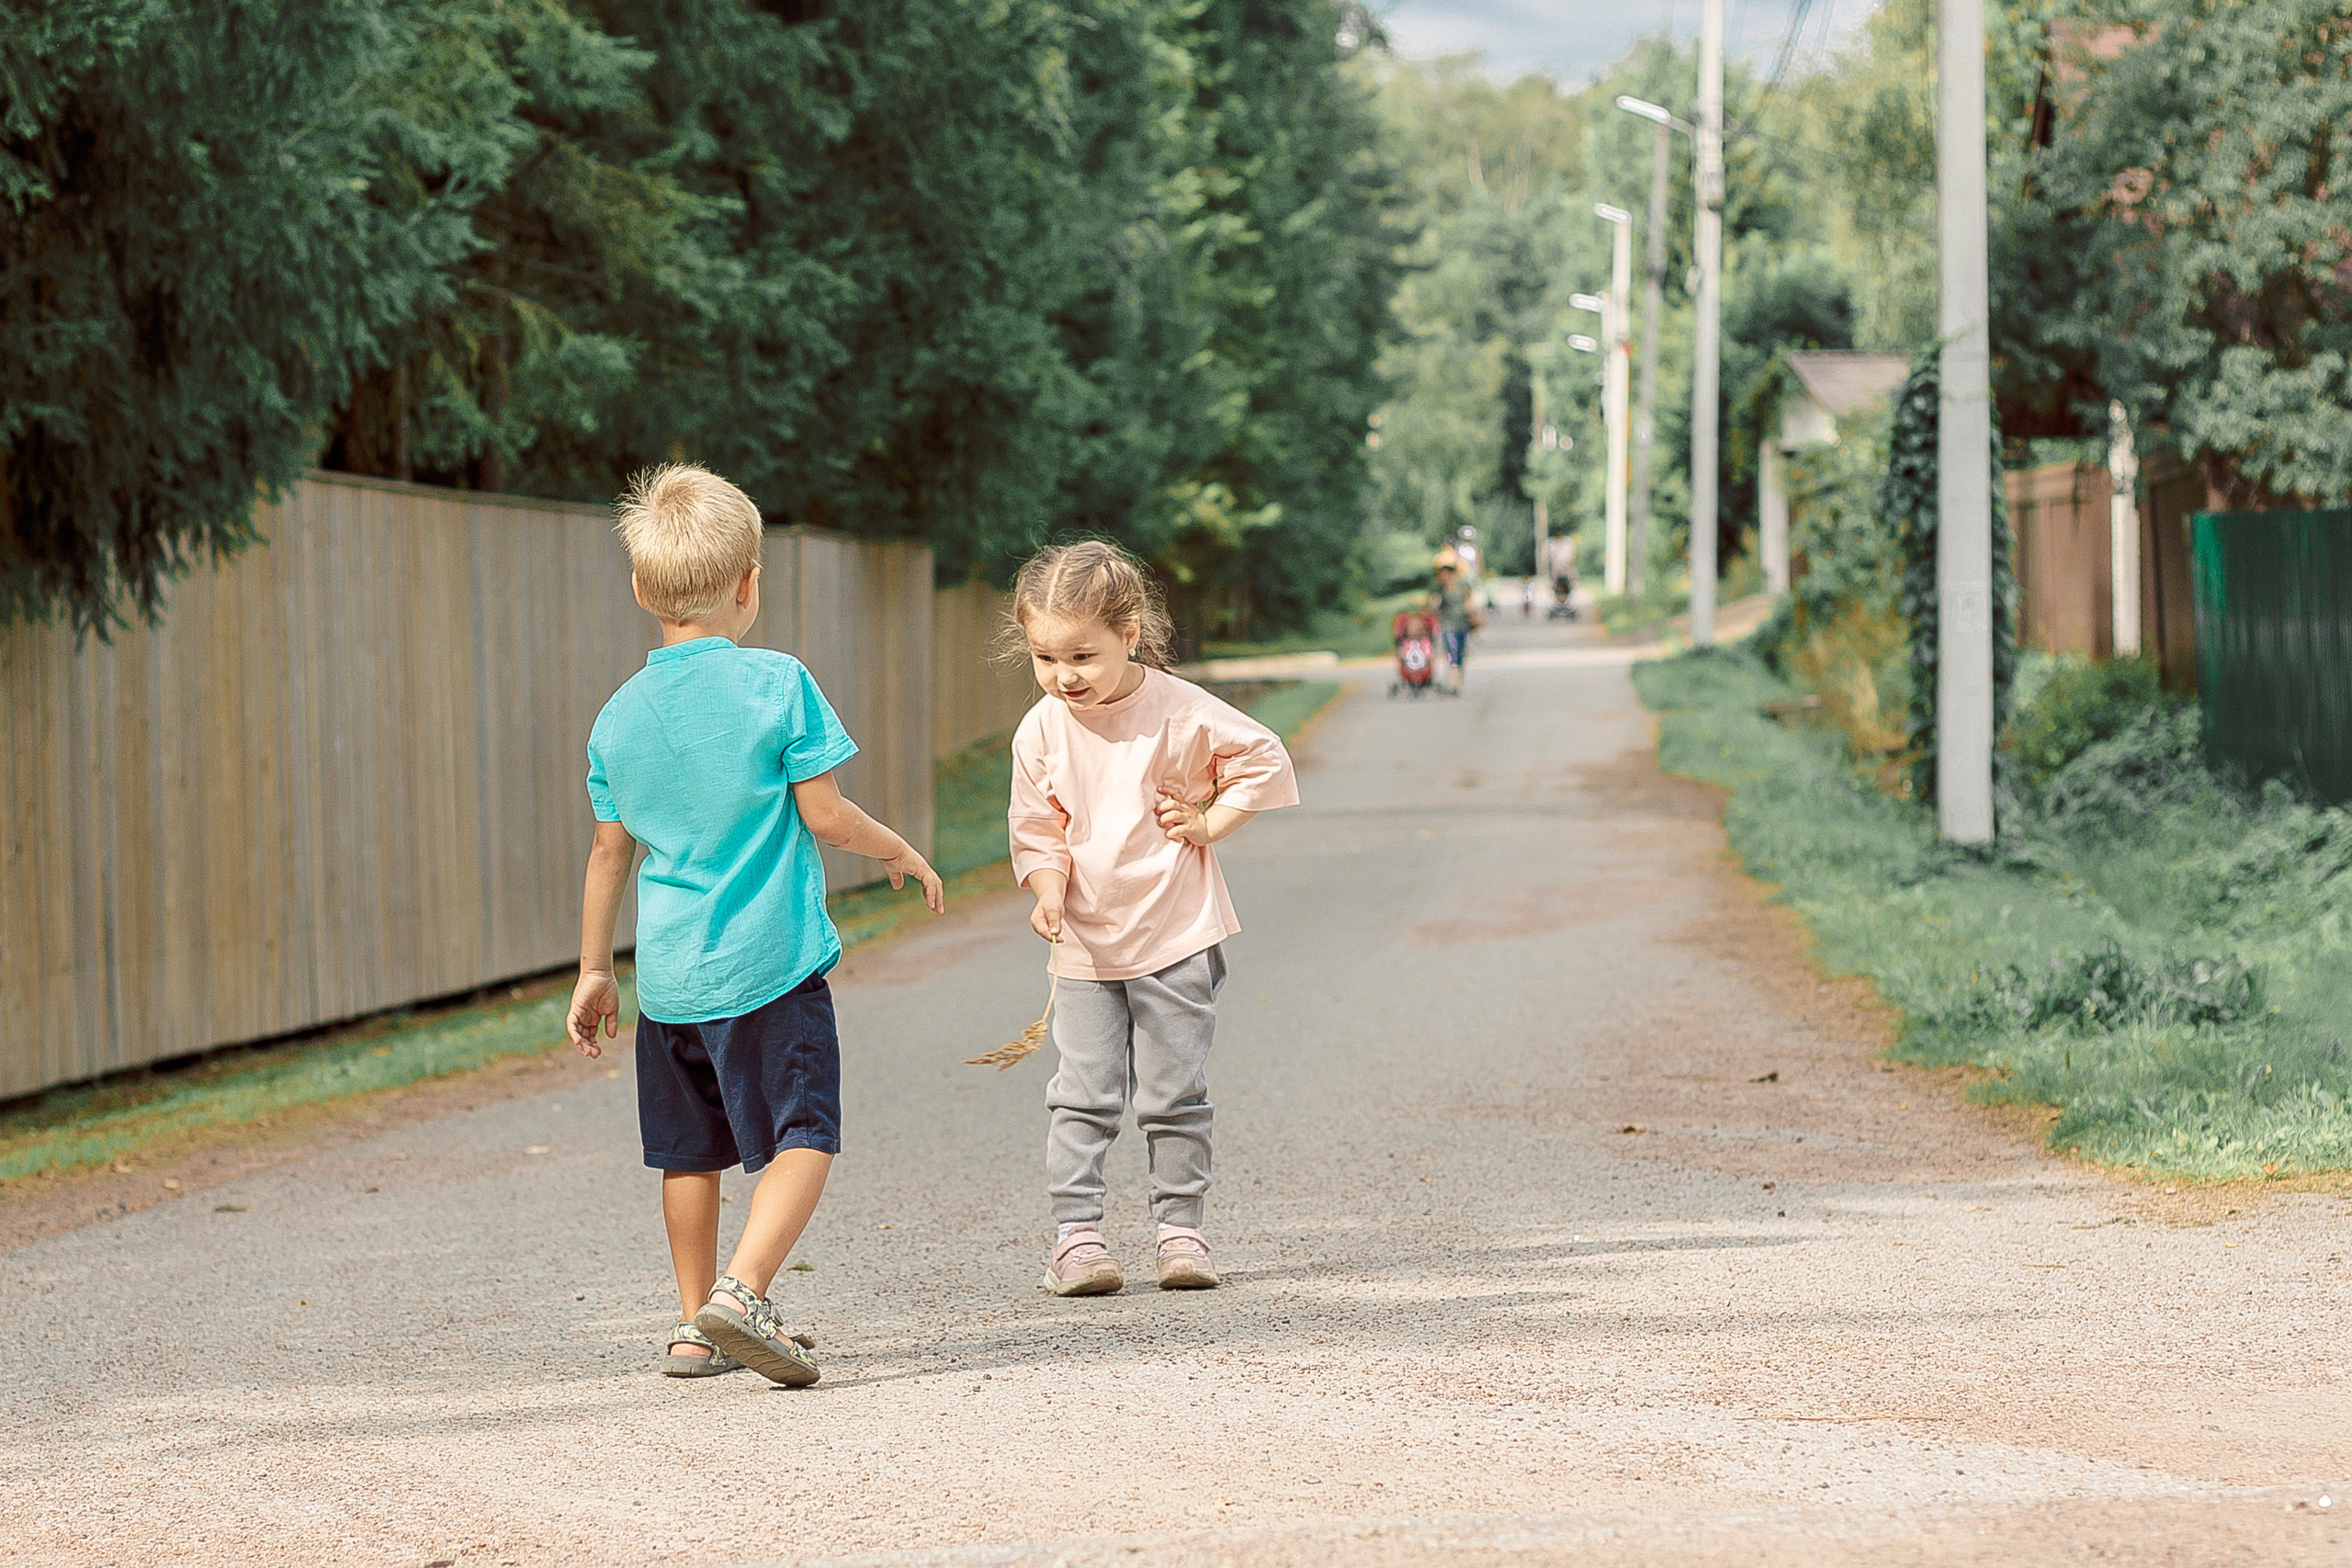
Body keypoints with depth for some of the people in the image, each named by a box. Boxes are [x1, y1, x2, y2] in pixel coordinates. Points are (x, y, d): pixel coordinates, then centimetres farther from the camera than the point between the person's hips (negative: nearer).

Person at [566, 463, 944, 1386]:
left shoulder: (621, 715, 6)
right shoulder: (776, 684, -8)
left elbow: (611, 850, 12)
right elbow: (825, 816, -7)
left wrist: (593, 970, 21)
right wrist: (900, 852, 12)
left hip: (667, 974, 5)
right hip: (770, 963, -5)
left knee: (689, 1149, 15)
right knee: (803, 1136, -3)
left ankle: (696, 1325, 20)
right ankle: (741, 1289, -22)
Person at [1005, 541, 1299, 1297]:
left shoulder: (1179, 711, -11)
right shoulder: (1041, 732, -4)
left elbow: (1265, 763, -1)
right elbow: (1037, 830, 4)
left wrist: (1206, 823, -8)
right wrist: (1048, 891, -14)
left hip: (1176, 935, -2)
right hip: (1087, 944, 2)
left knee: (1174, 1095, 3)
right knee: (1081, 1097, -2)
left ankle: (1179, 1227, 12)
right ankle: (1076, 1232, 2)